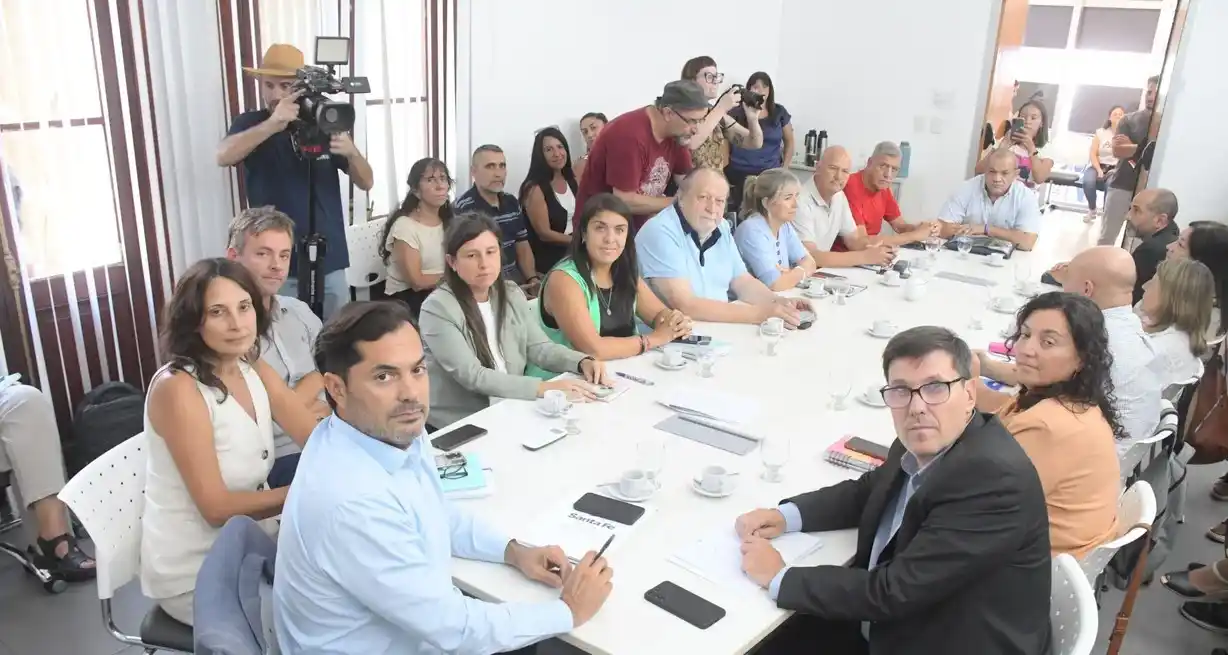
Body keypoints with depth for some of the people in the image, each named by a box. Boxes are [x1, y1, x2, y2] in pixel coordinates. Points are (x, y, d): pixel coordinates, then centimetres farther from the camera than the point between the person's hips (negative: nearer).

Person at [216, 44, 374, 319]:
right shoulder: (252, 123, 0)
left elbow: (366, 182, 1)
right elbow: (223, 156, -21)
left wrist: (351, 152, -20)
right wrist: (273, 123, -34)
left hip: (330, 262, 2)